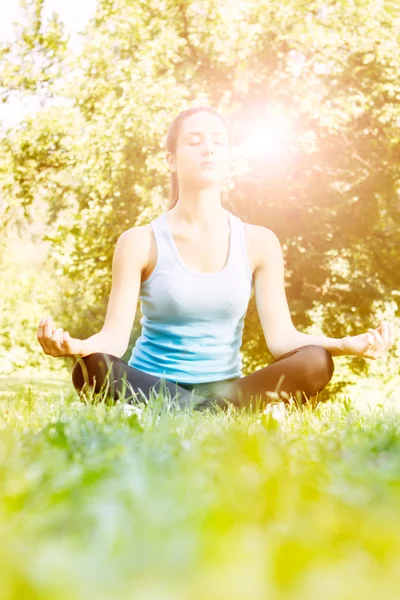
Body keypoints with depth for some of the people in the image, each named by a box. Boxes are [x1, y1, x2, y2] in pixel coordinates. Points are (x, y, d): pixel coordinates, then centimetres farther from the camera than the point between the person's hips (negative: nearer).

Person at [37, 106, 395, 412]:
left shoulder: (258, 243, 4)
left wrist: (349, 344, -22)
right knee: (91, 368, -35)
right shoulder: (141, 243, -2)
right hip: (151, 390, -2)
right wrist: (74, 345, -34)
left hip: (223, 387, 2)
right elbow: (115, 335, -10)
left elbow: (281, 337, -4)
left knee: (316, 362, -25)